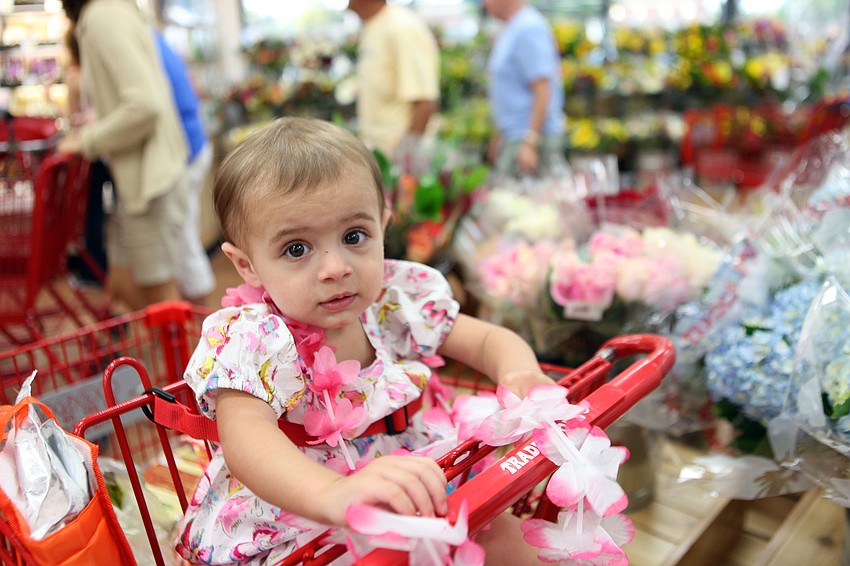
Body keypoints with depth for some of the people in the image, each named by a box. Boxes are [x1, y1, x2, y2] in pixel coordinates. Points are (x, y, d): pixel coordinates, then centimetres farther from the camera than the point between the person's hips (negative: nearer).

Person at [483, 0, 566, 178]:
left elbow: (542, 90, -21)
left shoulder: (528, 28, -15)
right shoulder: (511, 29, 16)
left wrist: (530, 143, -25)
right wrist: (500, 136, 23)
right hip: (513, 137, 10)